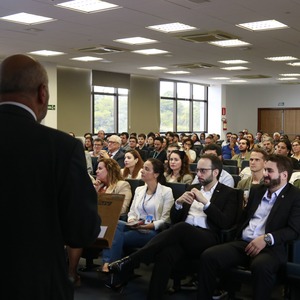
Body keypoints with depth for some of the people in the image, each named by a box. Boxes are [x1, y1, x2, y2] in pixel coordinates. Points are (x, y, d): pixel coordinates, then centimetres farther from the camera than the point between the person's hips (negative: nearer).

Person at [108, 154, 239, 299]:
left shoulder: (229, 193, 10)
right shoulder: (193, 188, 24)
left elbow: (226, 223, -5)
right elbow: (174, 218, 21)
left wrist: (205, 202, -10)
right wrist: (178, 203, -1)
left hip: (207, 239, -4)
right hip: (183, 235, 4)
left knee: (181, 228, -38)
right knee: (165, 255, -33)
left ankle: (129, 261, -36)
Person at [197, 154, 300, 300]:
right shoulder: (256, 190, 19)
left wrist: (267, 238, -20)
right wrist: (238, 235, 7)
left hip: (271, 248, -5)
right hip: (243, 243, 5)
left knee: (260, 266, -40)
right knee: (208, 256, -19)